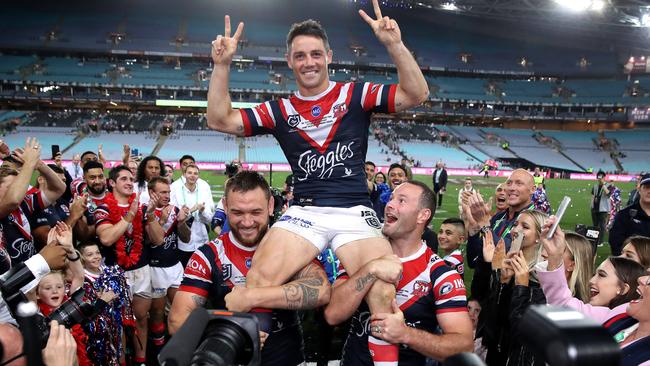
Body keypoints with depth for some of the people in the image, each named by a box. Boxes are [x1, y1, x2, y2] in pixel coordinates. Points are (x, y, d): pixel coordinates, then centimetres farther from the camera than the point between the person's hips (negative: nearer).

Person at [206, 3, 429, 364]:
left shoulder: (355, 94, 7)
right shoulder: (280, 111, 11)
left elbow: (416, 95, -2)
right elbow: (220, 120, 6)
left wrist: (395, 44, -16)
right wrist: (222, 64, -4)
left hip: (355, 213, -1)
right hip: (304, 212, 1)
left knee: (383, 293, -23)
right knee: (260, 278, -23)